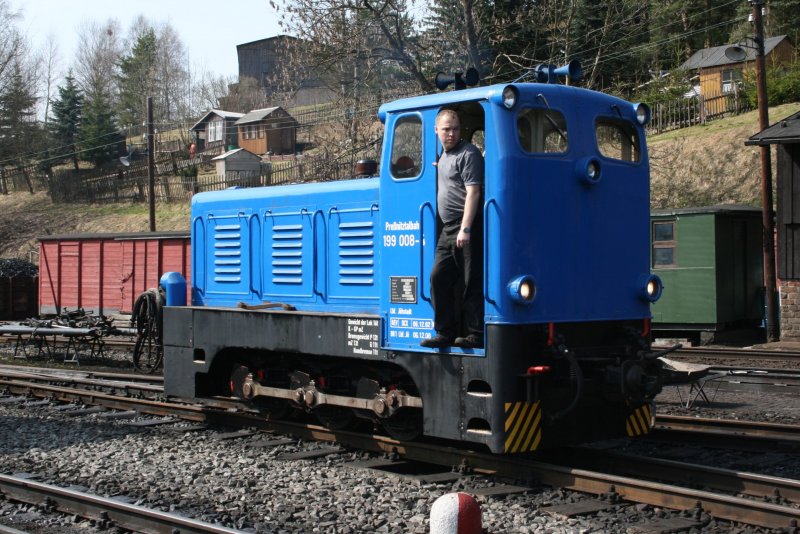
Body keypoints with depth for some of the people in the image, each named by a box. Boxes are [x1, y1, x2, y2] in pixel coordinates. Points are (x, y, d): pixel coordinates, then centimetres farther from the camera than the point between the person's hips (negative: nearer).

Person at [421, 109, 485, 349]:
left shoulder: (468, 154, -8)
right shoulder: (444, 157, 20)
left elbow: (473, 193, -16)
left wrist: (465, 229, -22)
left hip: (468, 229, -9)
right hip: (448, 230, 9)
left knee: (473, 284, -5)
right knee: (439, 278, 6)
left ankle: (475, 335, 0)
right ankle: (446, 332, 12)